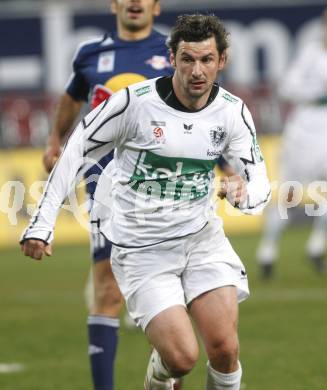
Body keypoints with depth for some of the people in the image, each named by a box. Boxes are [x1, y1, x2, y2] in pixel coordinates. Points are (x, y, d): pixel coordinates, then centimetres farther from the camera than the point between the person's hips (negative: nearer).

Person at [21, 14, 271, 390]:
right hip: (142, 251, -3)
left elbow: (259, 180, -2)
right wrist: (41, 224, -10)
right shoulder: (134, 102, -15)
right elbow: (76, 153, -6)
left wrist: (246, 194, -28)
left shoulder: (232, 112, -4)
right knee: (182, 357, -15)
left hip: (202, 236, 3)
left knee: (224, 349, -13)